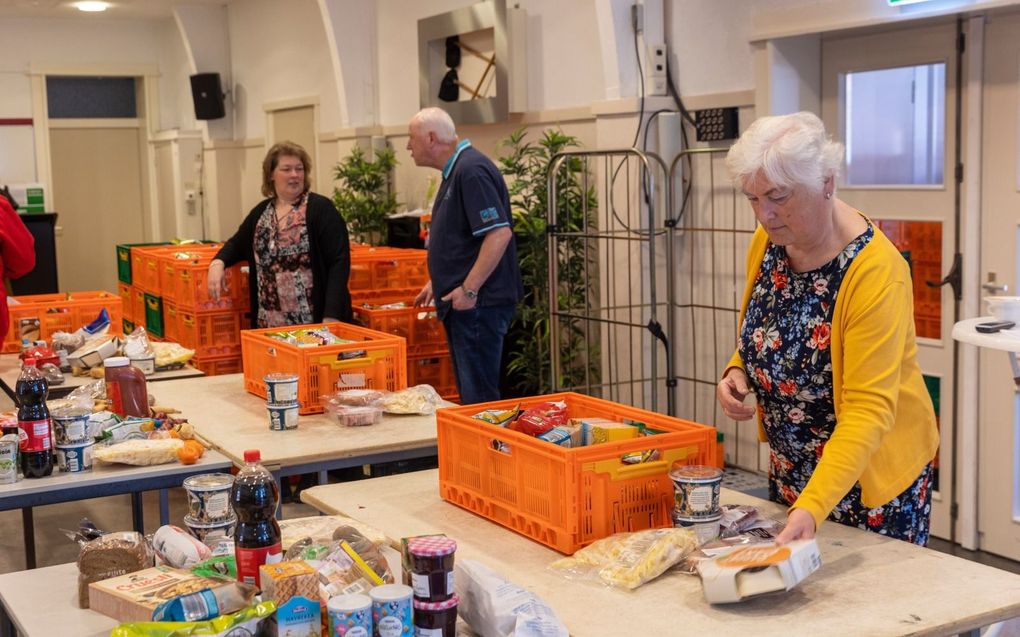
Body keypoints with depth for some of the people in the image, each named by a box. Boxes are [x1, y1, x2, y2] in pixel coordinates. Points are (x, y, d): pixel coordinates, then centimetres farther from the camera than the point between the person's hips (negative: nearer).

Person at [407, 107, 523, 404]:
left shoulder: (472, 172, -16)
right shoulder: (456, 171, 16)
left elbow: (499, 234, -24)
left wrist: (469, 289, -23)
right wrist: (437, 282, 24)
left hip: (478, 303, -11)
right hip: (462, 304, 11)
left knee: (479, 397, -6)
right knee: (469, 393, 15)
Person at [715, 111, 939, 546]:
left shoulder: (876, 270, -27)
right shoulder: (767, 242, -6)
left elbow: (869, 408, -30)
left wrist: (813, 506, -39)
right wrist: (738, 372, -9)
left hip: (869, 473, -6)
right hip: (790, 468, 7)